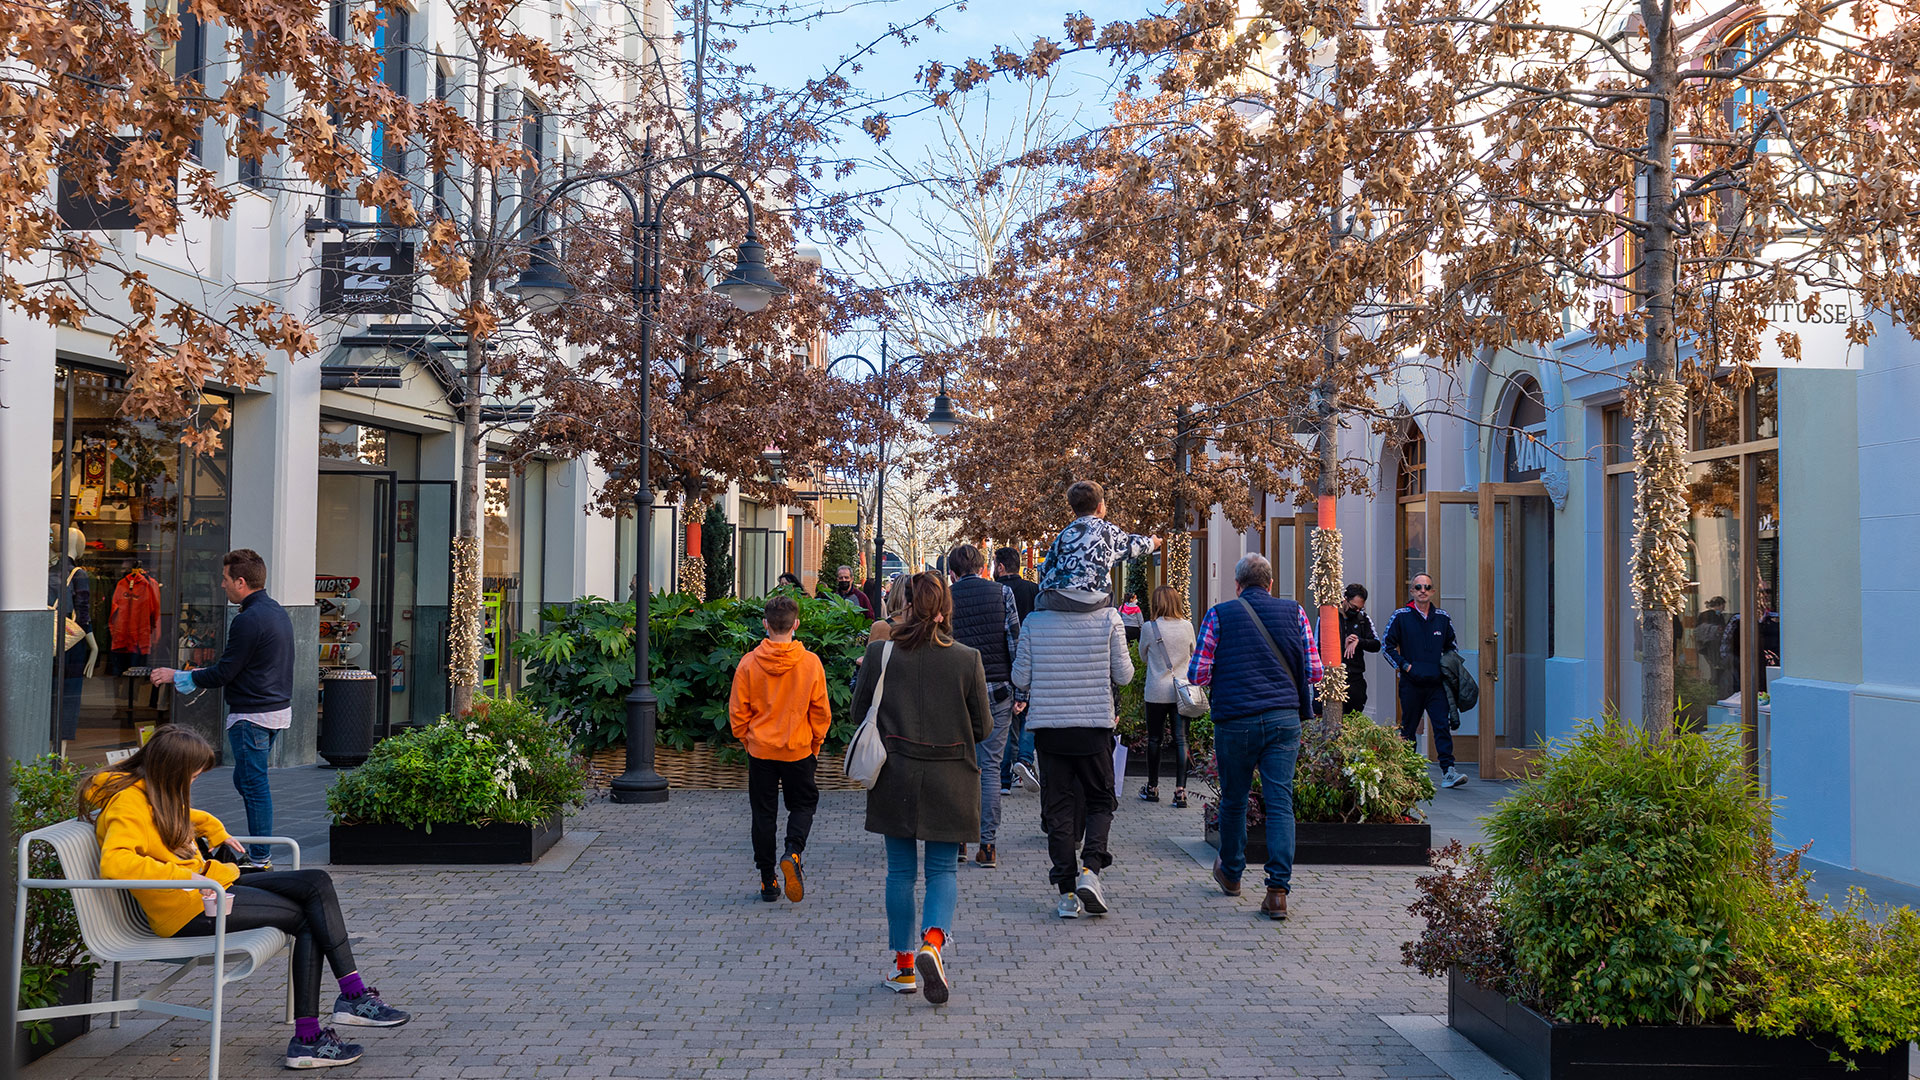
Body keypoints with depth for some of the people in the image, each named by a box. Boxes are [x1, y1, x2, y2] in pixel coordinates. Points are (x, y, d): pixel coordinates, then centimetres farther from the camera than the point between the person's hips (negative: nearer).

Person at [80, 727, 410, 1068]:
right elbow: (114, 862, -34)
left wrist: (214, 831, 25)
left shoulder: (155, 793, 15)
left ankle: (354, 995, -13)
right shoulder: (129, 804, -16)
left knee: (316, 884, -4)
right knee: (307, 919, -10)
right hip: (186, 908, -10)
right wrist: (183, 876, -34)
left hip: (209, 883, 10)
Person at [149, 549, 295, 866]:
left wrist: (176, 676, -5)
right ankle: (261, 851, 20)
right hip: (279, 708, 10)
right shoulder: (277, 611, 12)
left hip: (253, 715, -10)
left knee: (253, 784, -2)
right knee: (245, 780, 17)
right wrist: (203, 674, 22)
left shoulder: (248, 620, -19)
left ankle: (260, 858, 4)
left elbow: (224, 673, -16)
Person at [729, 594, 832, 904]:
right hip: (799, 750, 0)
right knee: (803, 804, 16)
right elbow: (821, 712, -3)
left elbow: (738, 712, -3)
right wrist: (816, 745, 12)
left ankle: (767, 880, 12)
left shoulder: (749, 663, -9)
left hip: (760, 750, 1)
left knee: (764, 813, 10)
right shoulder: (811, 663, -9)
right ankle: (792, 853, -10)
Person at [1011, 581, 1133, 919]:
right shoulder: (1109, 618, -6)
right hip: (1095, 726, -1)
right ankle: (1090, 870, -6)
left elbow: (1021, 678, -1)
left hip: (1049, 726, 1)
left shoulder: (1034, 621, -4)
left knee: (1058, 808, 8)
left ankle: (1067, 891, 5)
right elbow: (1124, 675, -2)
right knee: (1100, 801, 14)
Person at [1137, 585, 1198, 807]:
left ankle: (1152, 788, 20)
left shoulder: (1149, 628, -8)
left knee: (1154, 740, 10)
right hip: (1182, 692, 2)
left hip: (1157, 692, -2)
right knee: (1181, 740, 2)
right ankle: (1180, 791, -3)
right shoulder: (1187, 627, -1)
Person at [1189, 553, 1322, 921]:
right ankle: (1278, 890, -11)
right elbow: (1314, 671, 5)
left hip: (1234, 721, -1)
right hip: (1284, 718, 1)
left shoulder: (1219, 614, 1)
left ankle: (1231, 874, 33)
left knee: (1234, 799, 16)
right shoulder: (1294, 612, 6)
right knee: (1280, 801, -2)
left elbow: (1197, 673, -1)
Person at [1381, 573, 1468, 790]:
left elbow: (1452, 646, 23)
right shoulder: (1401, 616, 0)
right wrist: (1405, 666, -7)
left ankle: (1448, 771, -15)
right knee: (1408, 729, 7)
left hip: (1436, 684, 2)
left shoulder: (1442, 617, 10)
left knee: (1443, 725, -9)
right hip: (1411, 684, -2)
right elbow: (1387, 645, 2)